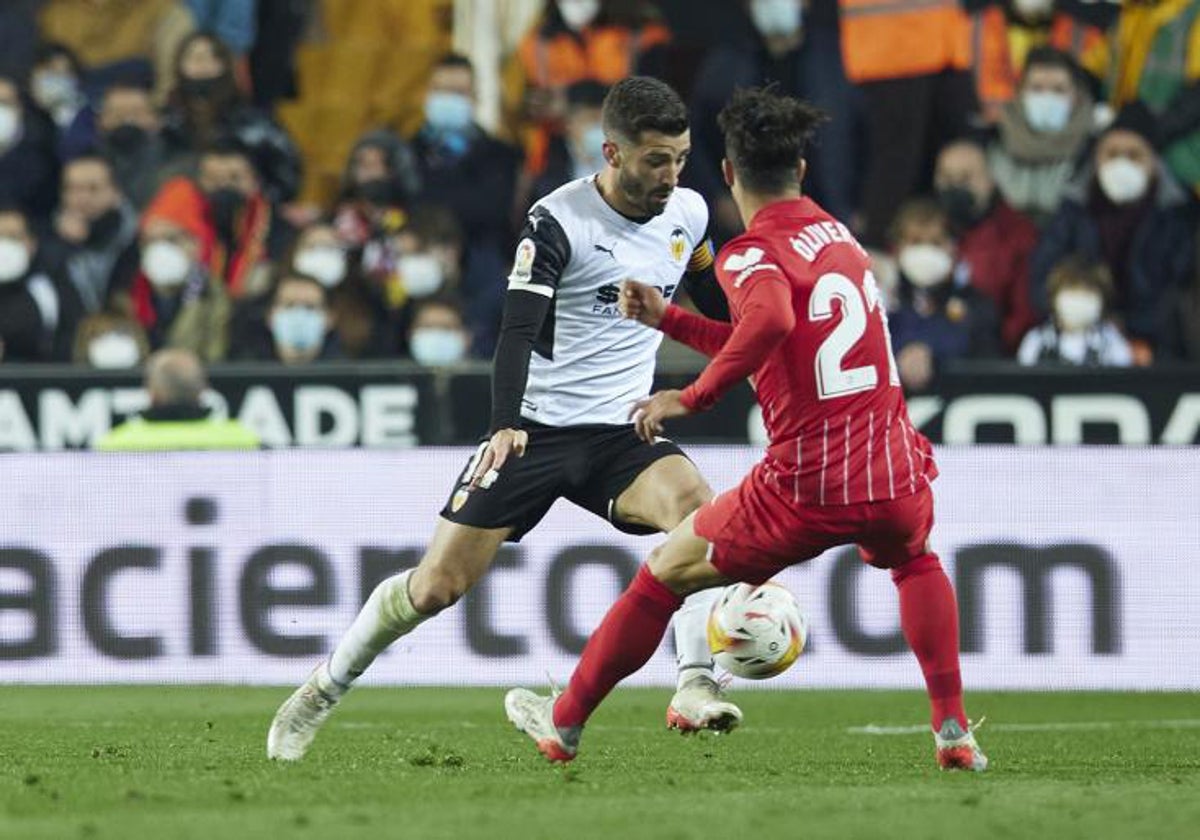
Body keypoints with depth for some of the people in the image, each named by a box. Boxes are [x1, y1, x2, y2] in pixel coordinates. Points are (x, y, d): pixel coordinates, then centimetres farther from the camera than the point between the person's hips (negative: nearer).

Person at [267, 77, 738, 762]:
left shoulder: (689, 213, 2)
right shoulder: (558, 221, -15)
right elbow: (518, 331, -24)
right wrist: (505, 425, -36)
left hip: (621, 434, 4)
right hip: (534, 429, -4)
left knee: (699, 506, -29)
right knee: (438, 585, -4)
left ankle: (696, 691, -31)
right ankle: (325, 690, 20)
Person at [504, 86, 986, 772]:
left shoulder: (751, 254, -7)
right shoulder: (840, 237, 16)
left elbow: (772, 320, -31)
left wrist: (691, 399, -25)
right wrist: (667, 319, 26)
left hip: (806, 488, -5)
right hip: (896, 476, 5)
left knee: (665, 573, 16)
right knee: (916, 560, 39)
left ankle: (566, 723, 28)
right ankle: (953, 731, 27)